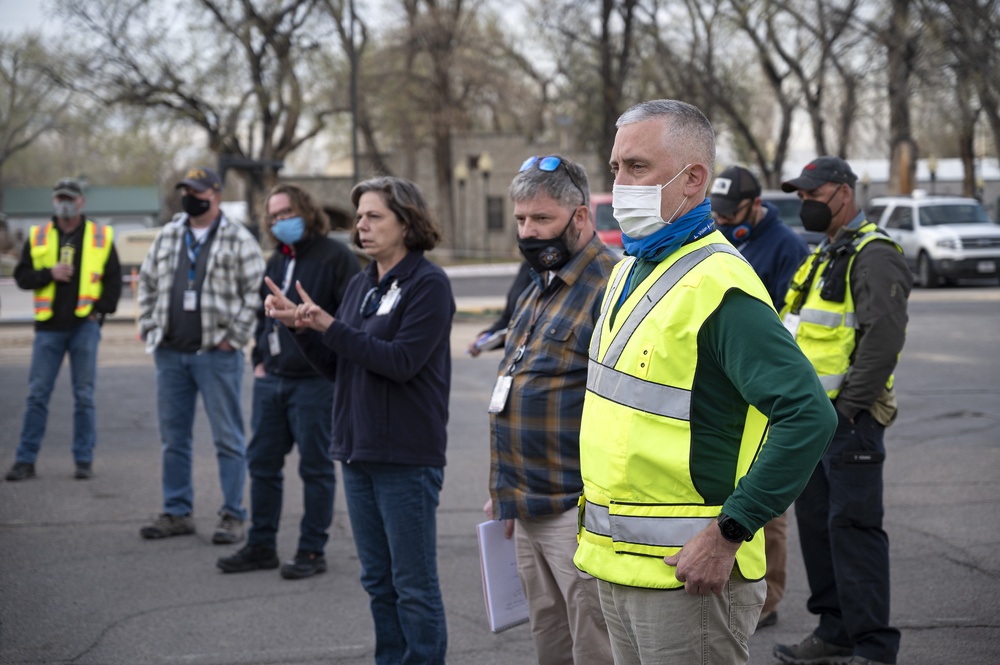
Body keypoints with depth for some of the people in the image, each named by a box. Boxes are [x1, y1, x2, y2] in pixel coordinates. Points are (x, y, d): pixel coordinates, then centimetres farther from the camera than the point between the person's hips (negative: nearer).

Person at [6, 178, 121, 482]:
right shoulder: (37, 236, 8)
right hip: (48, 326, 1)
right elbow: (22, 276, 6)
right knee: (37, 395, 1)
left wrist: (101, 309, -3)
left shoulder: (101, 236, 5)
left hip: (85, 325, -1)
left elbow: (114, 278, 7)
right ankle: (25, 460, 5)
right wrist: (49, 273, -10)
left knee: (84, 396, 2)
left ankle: (84, 460, 9)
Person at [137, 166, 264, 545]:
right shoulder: (167, 237, 13)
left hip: (217, 354, -5)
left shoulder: (238, 240, -3)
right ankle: (177, 512, 20)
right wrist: (150, 329, 11)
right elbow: (147, 283, 20)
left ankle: (233, 516, 5)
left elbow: (256, 292, -7)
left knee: (228, 439, -1)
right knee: (173, 438, 11)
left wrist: (233, 335, -11)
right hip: (170, 354, 5)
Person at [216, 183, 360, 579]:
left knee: (315, 467, 1)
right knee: (262, 463, 11)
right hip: (272, 381, 8)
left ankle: (312, 552, 8)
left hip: (315, 382, -8)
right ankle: (261, 546, 21)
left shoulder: (335, 257, -8)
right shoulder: (276, 262, 17)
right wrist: (259, 360, 16)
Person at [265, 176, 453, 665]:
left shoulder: (429, 284, -10)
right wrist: (302, 326, -2)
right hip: (358, 453, 8)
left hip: (407, 458, -8)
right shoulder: (361, 285, 13)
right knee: (378, 582, 15)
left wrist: (329, 326, -20)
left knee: (414, 585, 0)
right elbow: (336, 366, 13)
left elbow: (403, 360, -20)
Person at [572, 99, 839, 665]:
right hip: (618, 564, 9)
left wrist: (728, 534, -24)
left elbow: (809, 416, -25)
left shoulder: (719, 287, -18)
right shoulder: (630, 270, 12)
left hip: (687, 572, -9)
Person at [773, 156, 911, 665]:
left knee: (853, 527, -9)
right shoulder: (822, 256, 19)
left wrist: (849, 406, -21)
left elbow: (884, 336, -22)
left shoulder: (873, 255, -12)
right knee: (816, 522, 13)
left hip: (848, 419, -10)